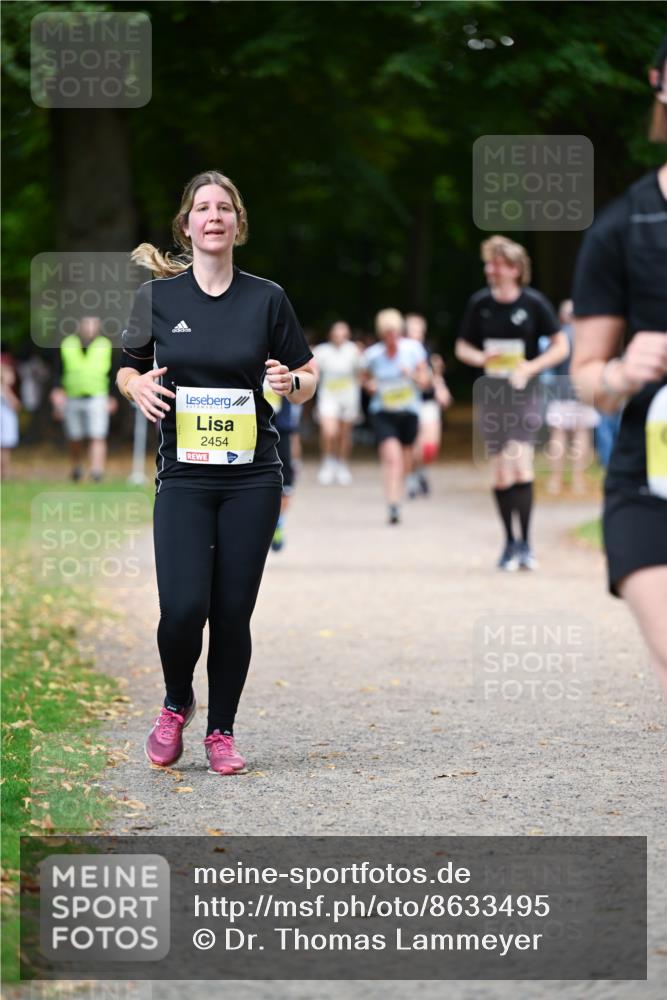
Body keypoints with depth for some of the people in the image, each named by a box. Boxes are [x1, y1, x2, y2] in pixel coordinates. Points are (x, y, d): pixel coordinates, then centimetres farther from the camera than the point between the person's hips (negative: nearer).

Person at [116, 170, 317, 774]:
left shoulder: (266, 299, 3)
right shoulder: (157, 295, 3)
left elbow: (306, 380, 10)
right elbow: (128, 368, 13)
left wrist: (291, 381, -13)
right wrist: (139, 385, -9)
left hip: (252, 478, 1)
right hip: (184, 475, -1)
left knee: (233, 612, 1)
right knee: (183, 608, -12)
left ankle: (222, 731, 18)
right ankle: (176, 705, 17)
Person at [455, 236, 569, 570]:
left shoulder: (534, 303, -5)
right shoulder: (479, 303, 3)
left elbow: (561, 346, 1)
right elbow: (462, 347, 12)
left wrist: (530, 367, -13)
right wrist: (481, 358, -10)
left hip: (523, 392, -3)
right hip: (491, 393, 3)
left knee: (521, 466, -15)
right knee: (501, 474, 6)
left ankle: (524, 543, -9)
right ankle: (509, 543, 19)